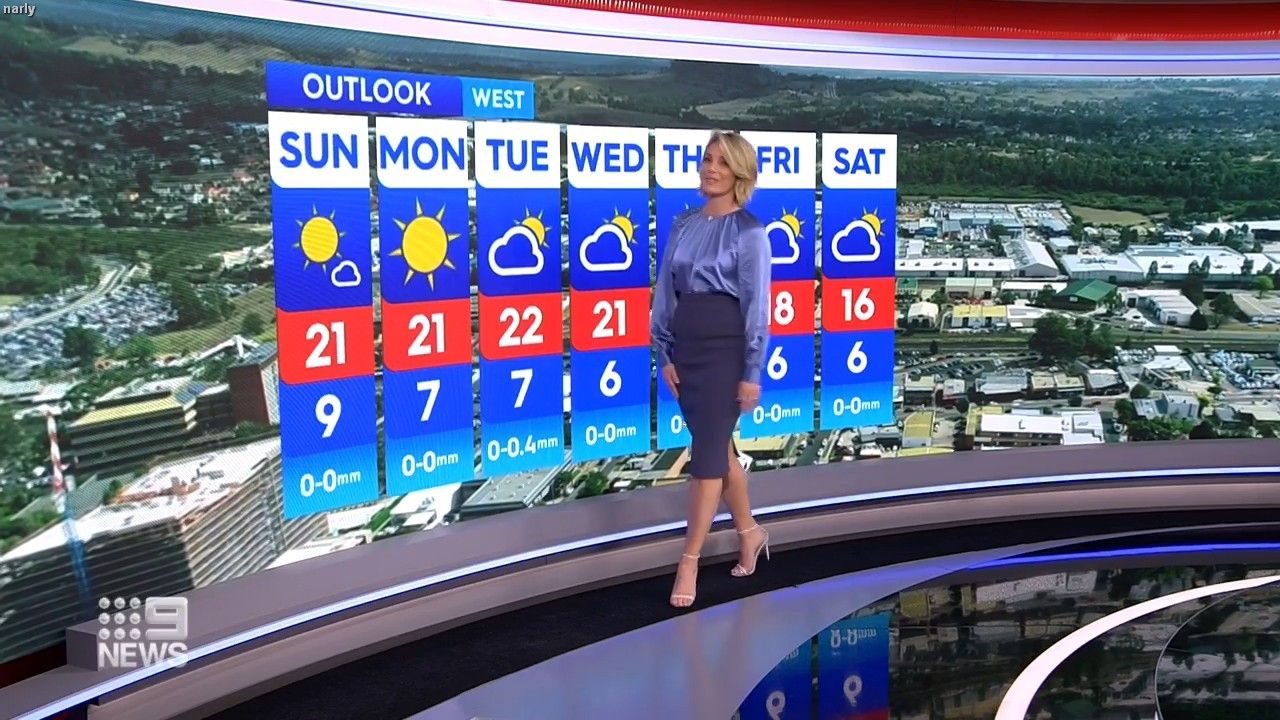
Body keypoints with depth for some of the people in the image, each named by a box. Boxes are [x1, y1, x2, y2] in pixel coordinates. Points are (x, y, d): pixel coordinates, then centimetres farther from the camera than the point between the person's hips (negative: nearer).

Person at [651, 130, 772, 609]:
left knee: (707, 453, -4)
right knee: (719, 447, 16)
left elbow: (756, 306, -8)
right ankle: (749, 532, 35)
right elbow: (665, 293, 9)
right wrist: (664, 354, 4)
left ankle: (688, 563, 3)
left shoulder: (749, 231, -6)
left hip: (726, 347, -6)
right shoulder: (683, 224, 9)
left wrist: (752, 373, -11)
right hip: (686, 345, 6)